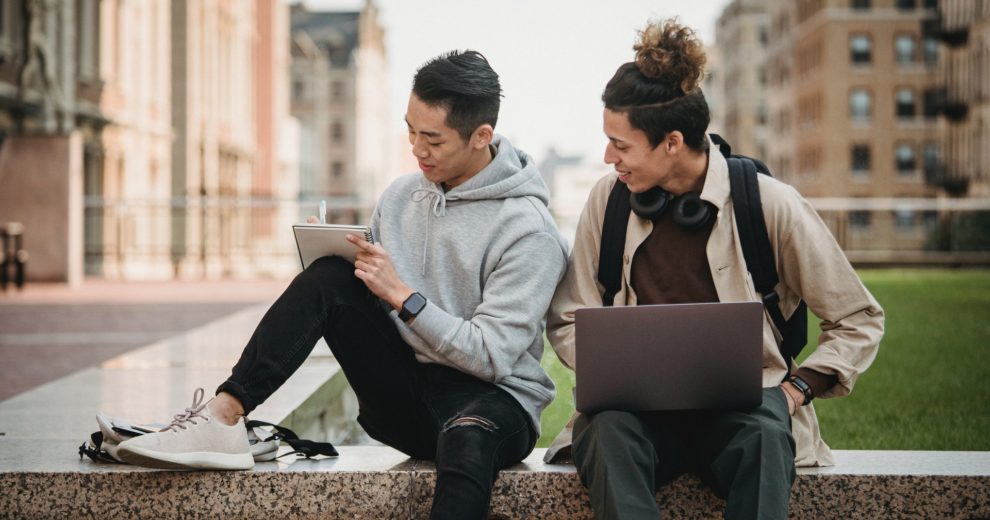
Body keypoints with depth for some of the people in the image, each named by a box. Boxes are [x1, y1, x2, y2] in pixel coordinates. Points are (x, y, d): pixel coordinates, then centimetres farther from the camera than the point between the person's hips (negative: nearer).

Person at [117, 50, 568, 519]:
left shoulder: (528, 231, -12)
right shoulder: (400, 196, 8)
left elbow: (492, 357, -18)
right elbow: (368, 294, 16)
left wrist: (402, 295, -20)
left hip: (492, 399, -5)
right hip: (403, 396, 6)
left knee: (467, 437, -43)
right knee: (329, 275, -15)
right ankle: (223, 414, -26)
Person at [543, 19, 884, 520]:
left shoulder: (768, 204, -4)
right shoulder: (608, 199, 4)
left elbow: (859, 320, 5)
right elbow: (567, 320, 12)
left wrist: (797, 387, -8)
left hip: (740, 407, -1)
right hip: (638, 406, 2)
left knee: (764, 435, -36)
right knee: (608, 430, -33)